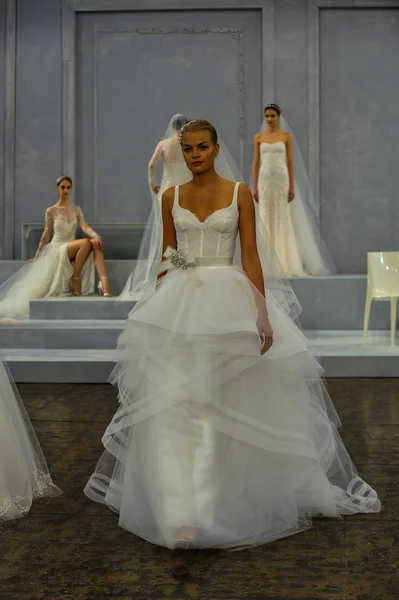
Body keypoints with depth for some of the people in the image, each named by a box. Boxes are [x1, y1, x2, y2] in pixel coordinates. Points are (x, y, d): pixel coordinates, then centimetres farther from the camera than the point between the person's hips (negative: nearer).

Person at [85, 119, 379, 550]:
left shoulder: (239, 193, 2)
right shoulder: (172, 197, 9)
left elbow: (250, 255, -3)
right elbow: (166, 257, 12)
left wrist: (263, 314, -10)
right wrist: (156, 308, 8)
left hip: (229, 301, -2)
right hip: (180, 303, 2)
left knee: (228, 405, 1)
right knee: (172, 405, -6)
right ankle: (180, 511, -2)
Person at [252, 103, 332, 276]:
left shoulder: (287, 136, 3)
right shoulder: (258, 137, 8)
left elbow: (291, 162, 0)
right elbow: (256, 163, 7)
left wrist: (292, 186, -7)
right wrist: (254, 187, 1)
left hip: (282, 179, -2)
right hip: (265, 180, 2)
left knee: (283, 218, -2)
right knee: (266, 219, 1)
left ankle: (286, 262, 4)